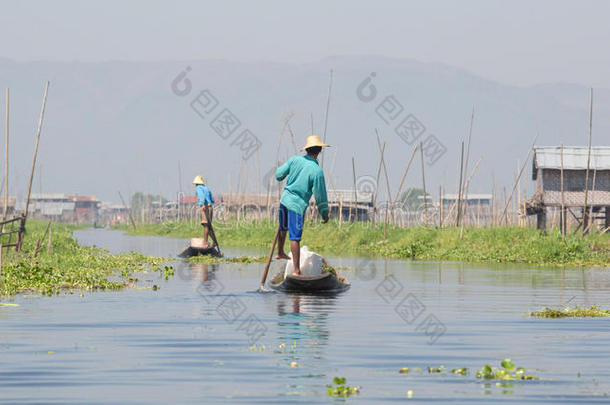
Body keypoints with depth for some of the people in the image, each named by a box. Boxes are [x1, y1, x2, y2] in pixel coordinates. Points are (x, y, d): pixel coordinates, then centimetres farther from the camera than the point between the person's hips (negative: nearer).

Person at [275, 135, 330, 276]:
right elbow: (320, 196, -13)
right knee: (295, 238, -5)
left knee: (283, 228, 28)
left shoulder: (295, 160, -5)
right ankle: (297, 270, -3)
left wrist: (280, 177, 30)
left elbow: (279, 174, 4)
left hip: (285, 199, 6)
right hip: (297, 206, -6)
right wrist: (325, 214, 0)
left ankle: (280, 253, 50)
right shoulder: (317, 171, -18)